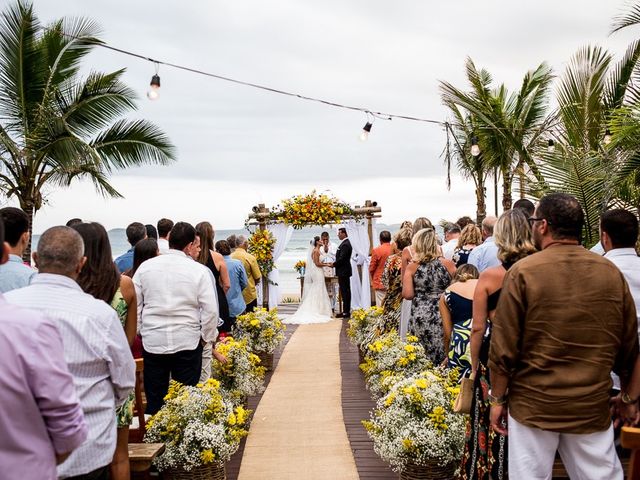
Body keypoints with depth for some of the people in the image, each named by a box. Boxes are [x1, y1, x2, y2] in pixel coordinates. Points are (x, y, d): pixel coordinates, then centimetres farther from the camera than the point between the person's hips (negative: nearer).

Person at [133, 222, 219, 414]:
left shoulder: (146, 267, 1)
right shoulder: (199, 270, -7)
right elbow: (211, 310, -8)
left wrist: (139, 331, 16)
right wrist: (207, 337, 6)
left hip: (152, 341, 2)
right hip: (187, 342, -2)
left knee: (154, 399, 12)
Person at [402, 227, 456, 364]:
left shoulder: (411, 267, -2)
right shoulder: (449, 264, -1)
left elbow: (407, 295, -7)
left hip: (420, 317, 0)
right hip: (444, 316, 0)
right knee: (444, 360, 6)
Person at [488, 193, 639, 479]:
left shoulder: (523, 272, -12)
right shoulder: (612, 273, 0)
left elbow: (504, 347, -10)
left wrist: (498, 399, 3)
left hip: (533, 404, -3)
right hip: (593, 406, 3)